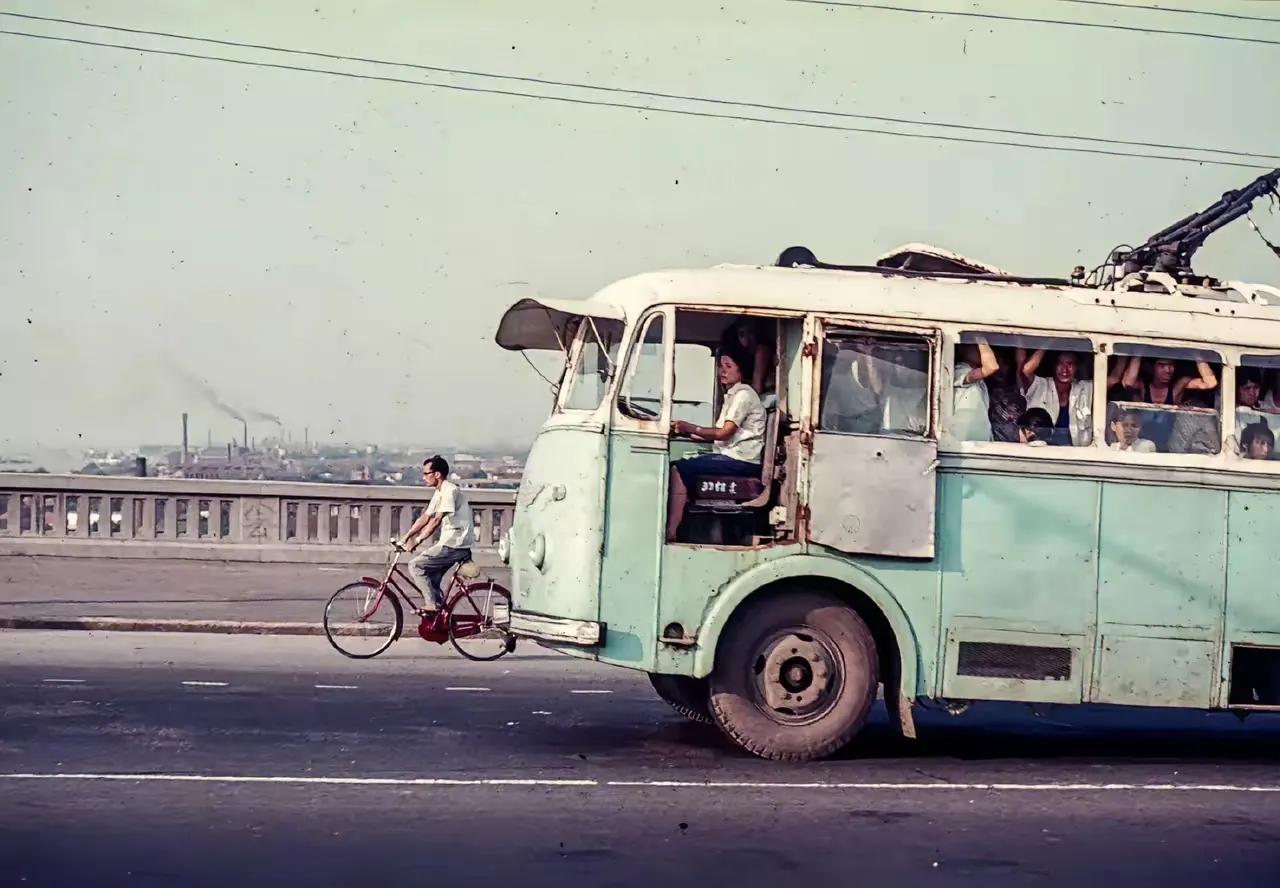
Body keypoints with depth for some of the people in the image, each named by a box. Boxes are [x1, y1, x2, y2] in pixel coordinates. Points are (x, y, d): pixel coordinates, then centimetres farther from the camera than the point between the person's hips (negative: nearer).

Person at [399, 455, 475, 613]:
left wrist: (416, 541, -19)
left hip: (454, 545, -10)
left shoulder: (450, 491, -16)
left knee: (415, 565, -11)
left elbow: (436, 521, -21)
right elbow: (424, 518, 16)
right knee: (432, 581, 12)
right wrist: (405, 538, 10)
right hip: (449, 543, 10)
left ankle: (432, 605, -9)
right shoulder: (439, 492, 15)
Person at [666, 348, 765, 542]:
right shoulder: (731, 396, 23)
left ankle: (672, 531, -20)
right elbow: (719, 435, 16)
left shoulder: (743, 394, -7)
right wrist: (685, 433, 6)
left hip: (740, 460, -9)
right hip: (730, 456, 9)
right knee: (681, 467, 0)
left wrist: (690, 428, -10)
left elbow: (724, 433, -15)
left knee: (679, 469, -17)